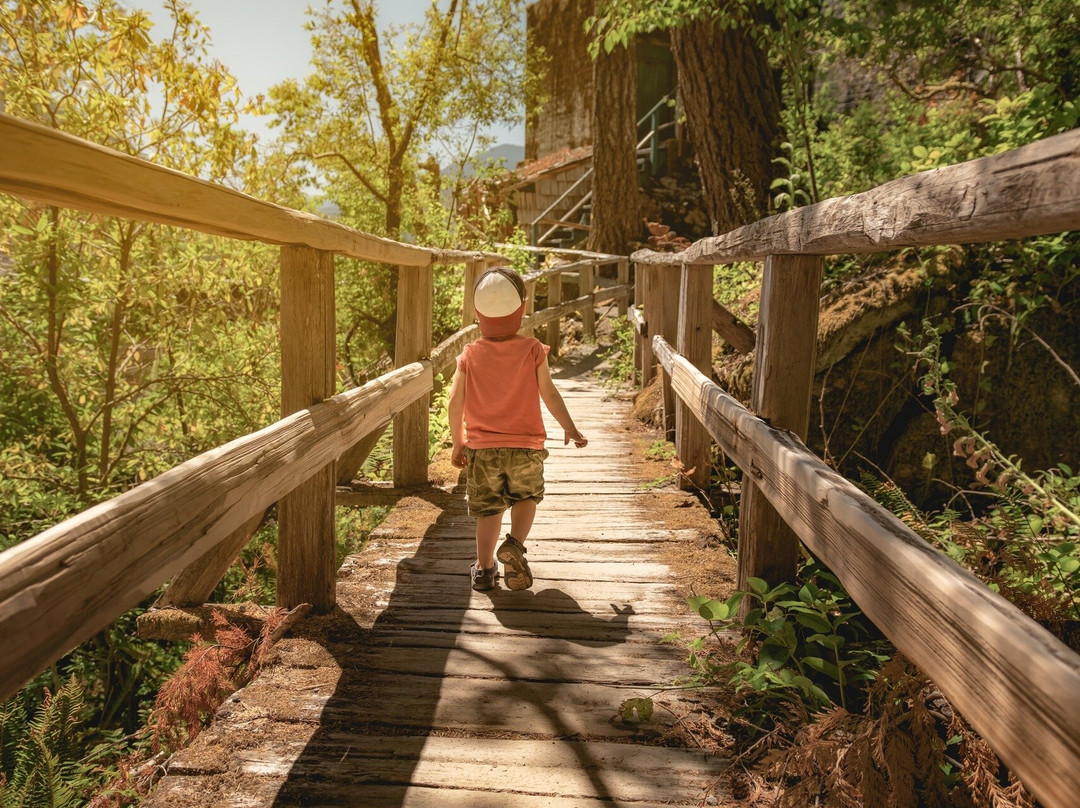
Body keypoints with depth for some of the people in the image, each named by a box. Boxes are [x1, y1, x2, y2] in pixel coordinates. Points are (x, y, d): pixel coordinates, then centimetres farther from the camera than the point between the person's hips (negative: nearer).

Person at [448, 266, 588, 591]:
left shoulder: (471, 354, -3)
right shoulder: (532, 349, -7)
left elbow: (455, 403, -3)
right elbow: (549, 394, -4)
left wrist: (458, 444, 10)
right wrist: (570, 429, 9)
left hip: (481, 446, 1)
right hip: (526, 445, -1)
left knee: (488, 507, 14)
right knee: (526, 496, 20)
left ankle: (484, 568, 18)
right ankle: (515, 543, -3)